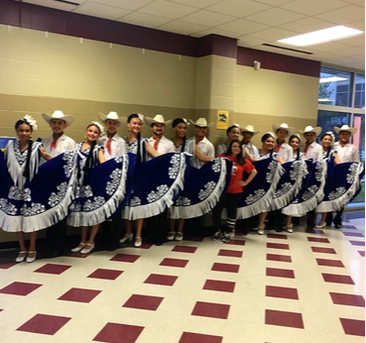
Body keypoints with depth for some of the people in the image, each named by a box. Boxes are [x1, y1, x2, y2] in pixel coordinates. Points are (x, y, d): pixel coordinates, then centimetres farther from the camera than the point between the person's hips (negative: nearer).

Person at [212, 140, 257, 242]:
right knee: (216, 210, -2)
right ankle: (217, 231, 17)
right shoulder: (223, 157, -2)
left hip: (236, 191, 1)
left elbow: (254, 172, 8)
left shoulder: (243, 161, 1)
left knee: (232, 211, 9)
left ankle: (228, 232, 23)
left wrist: (245, 182, 2)